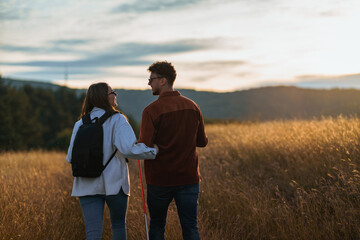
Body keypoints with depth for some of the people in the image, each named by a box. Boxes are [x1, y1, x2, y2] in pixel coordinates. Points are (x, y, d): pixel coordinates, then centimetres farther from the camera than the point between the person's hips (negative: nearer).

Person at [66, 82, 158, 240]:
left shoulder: (80, 124, 5)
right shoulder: (117, 120, -8)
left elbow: (71, 158, 5)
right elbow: (128, 149, -22)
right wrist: (153, 151, -10)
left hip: (88, 186, 3)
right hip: (114, 183, -3)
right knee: (118, 224, 21)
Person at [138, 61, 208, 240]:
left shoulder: (152, 110, -13)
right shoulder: (192, 106, 3)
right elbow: (202, 141, 11)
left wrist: (137, 143, 5)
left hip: (160, 179, -3)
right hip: (189, 178, 3)